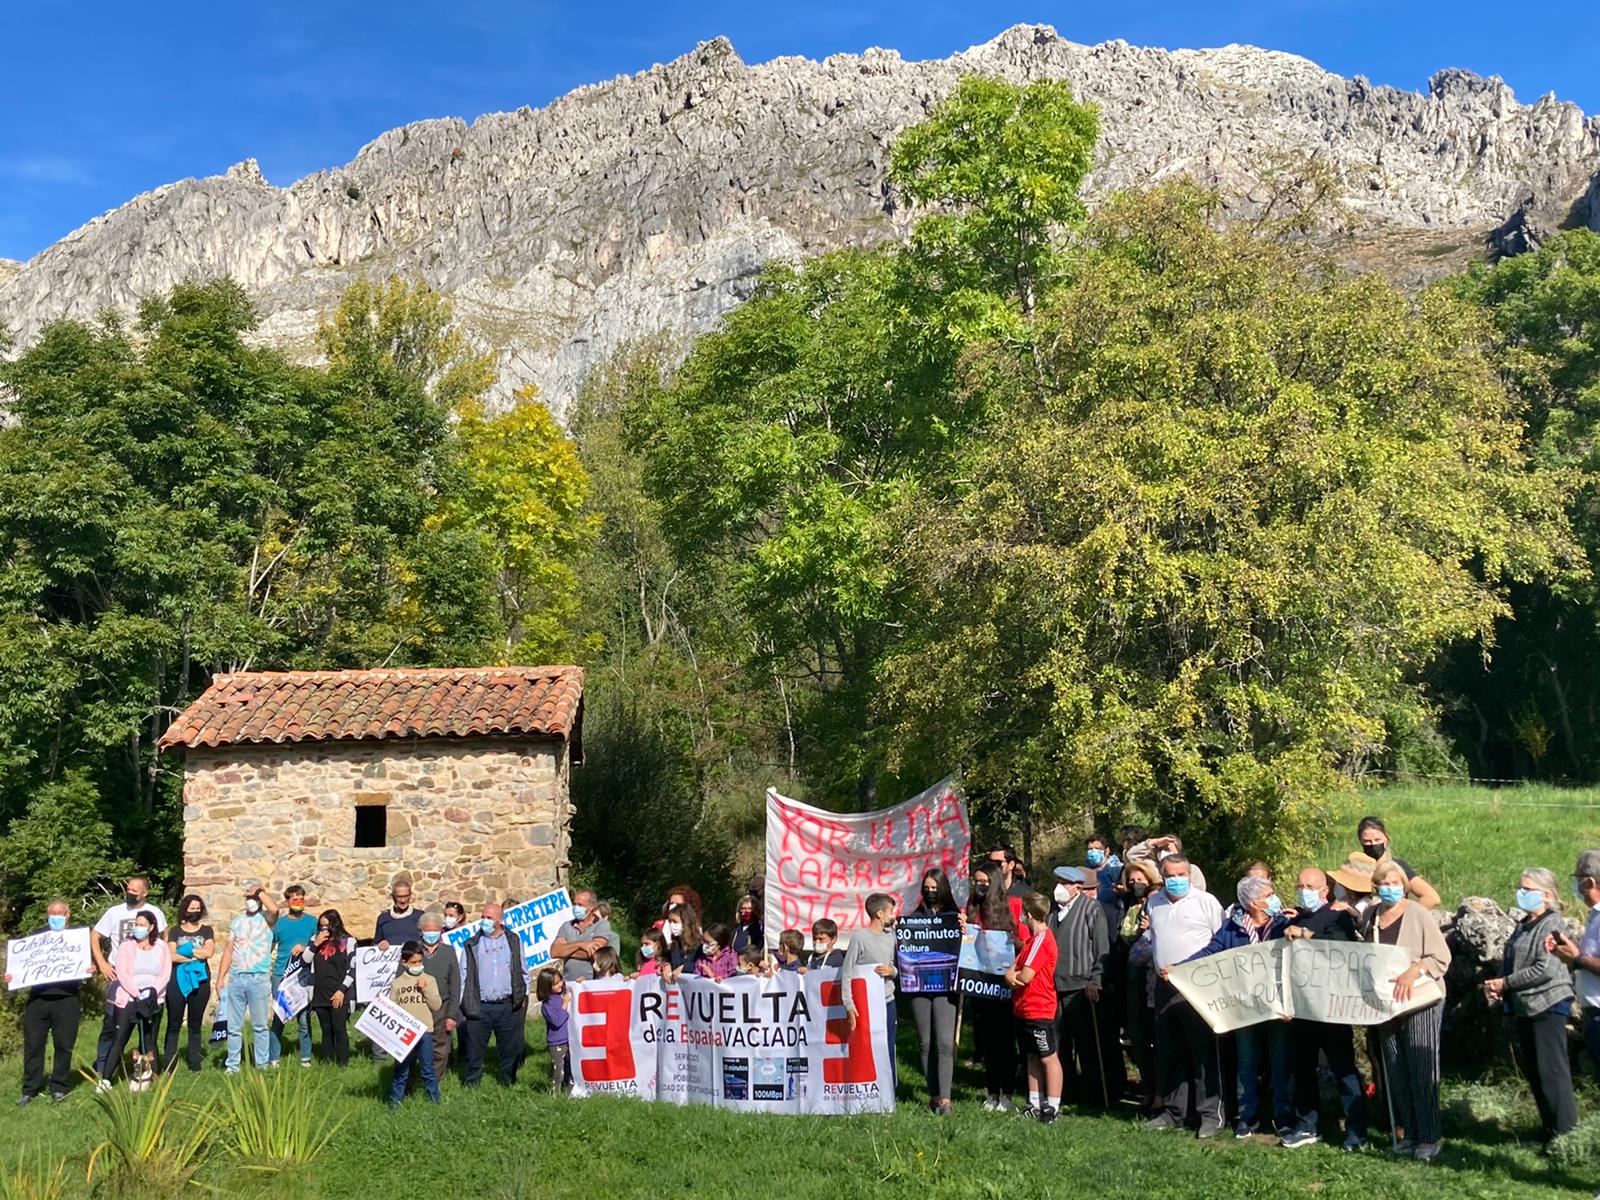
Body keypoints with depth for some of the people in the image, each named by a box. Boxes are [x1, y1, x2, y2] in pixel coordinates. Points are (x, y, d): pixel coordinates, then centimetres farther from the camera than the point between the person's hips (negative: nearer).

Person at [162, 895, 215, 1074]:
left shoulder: (207, 930, 10)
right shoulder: (175, 931, 9)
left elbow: (209, 952, -6)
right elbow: (172, 956, -6)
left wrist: (185, 950, -6)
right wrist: (196, 955, -10)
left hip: (200, 981, 1)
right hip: (177, 981, -1)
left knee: (195, 1025, 6)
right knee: (173, 1024, -2)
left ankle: (195, 1064, 9)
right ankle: (168, 1065, 0)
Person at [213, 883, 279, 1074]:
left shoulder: (267, 918, 1)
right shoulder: (237, 921, 13)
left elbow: (274, 908, -25)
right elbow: (229, 951, 12)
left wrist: (259, 891, -11)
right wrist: (220, 978, 6)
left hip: (259, 978, -4)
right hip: (236, 978, 4)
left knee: (259, 1026, 4)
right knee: (233, 1027, 8)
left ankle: (262, 1065, 11)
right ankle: (232, 1066, 15)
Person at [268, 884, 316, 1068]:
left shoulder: (312, 921, 6)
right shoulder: (278, 922, 5)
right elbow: (269, 948, 8)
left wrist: (305, 948, -10)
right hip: (281, 976, 0)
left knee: (304, 1018, 1)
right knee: (278, 1018, 0)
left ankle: (306, 1058, 10)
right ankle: (273, 1058, 8)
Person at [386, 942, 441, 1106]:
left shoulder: (429, 980, 4)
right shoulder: (397, 984, 3)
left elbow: (437, 1005, -2)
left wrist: (425, 988, -11)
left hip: (425, 1032, 0)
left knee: (428, 1068, 6)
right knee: (402, 1069, 7)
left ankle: (434, 1099, 14)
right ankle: (395, 1099, 18)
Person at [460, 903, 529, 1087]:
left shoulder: (514, 941, 8)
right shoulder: (472, 944, 5)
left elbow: (523, 971, 13)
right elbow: (464, 976, 6)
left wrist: (524, 996, 7)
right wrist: (462, 1003, 1)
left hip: (509, 1006, 1)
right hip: (480, 1007, -1)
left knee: (511, 1049, 7)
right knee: (474, 1049, 4)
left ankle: (509, 1082, 21)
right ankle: (470, 1084, 16)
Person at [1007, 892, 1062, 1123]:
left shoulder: (1042, 940, -17)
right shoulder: (1034, 938, 15)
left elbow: (1026, 976, -22)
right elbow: (1017, 964, 14)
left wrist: (1013, 975, -3)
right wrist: (1011, 974, -8)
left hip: (1039, 1011, -10)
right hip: (1024, 1009, 10)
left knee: (1048, 1058, -2)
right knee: (1033, 1057, 14)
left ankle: (1053, 1108, 2)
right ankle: (1035, 1104, 22)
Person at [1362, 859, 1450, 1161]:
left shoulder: (1419, 915, -9)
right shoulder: (1369, 916, 8)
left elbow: (1440, 958, -13)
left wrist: (1413, 972, -26)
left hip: (1420, 1001, -6)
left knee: (1422, 1070, -4)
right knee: (1395, 1072, 9)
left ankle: (1429, 1138, 4)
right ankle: (1409, 1134, 18)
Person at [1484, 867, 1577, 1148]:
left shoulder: (1552, 924, -13)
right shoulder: (1523, 926, 14)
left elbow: (1545, 969, -21)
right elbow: (1509, 961, 18)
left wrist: (1505, 983, -15)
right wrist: (1495, 985, -1)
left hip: (1548, 1005, -9)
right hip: (1526, 1007, 9)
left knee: (1552, 1071, -5)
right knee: (1533, 1071, 14)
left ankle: (1565, 1133, 2)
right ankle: (1550, 1130, 24)